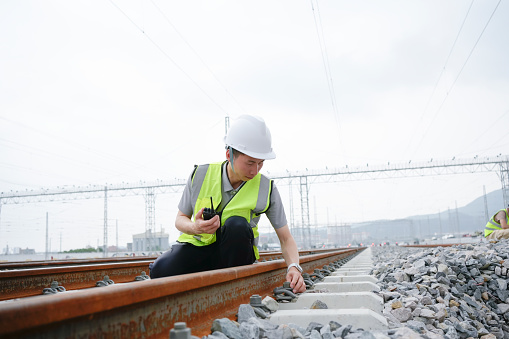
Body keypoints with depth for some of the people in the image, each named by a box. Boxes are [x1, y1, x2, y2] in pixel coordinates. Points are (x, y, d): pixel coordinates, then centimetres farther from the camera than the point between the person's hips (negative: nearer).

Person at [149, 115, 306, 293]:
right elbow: (180, 219, 2)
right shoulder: (200, 175, -8)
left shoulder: (267, 188, -9)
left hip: (233, 253, 0)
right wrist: (195, 228, -22)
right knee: (160, 270, -29)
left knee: (237, 224, -33)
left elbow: (286, 239, -5)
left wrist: (294, 267, -25)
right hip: (198, 245, 0)